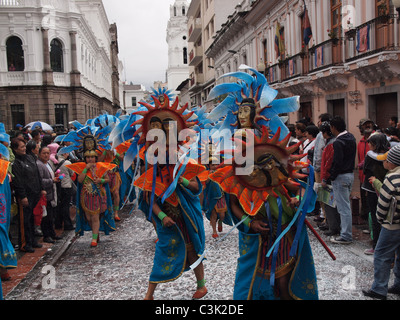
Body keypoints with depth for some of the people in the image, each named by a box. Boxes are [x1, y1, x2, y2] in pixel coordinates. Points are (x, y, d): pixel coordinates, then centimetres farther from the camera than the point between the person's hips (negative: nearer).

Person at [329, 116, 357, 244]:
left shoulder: (338, 142, -20)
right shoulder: (351, 138, 9)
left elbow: (337, 163, -22)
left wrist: (331, 177, -13)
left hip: (341, 177, -9)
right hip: (350, 174, 9)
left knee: (343, 207, -3)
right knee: (346, 205, 18)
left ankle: (346, 236, 2)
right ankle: (346, 230, 27)